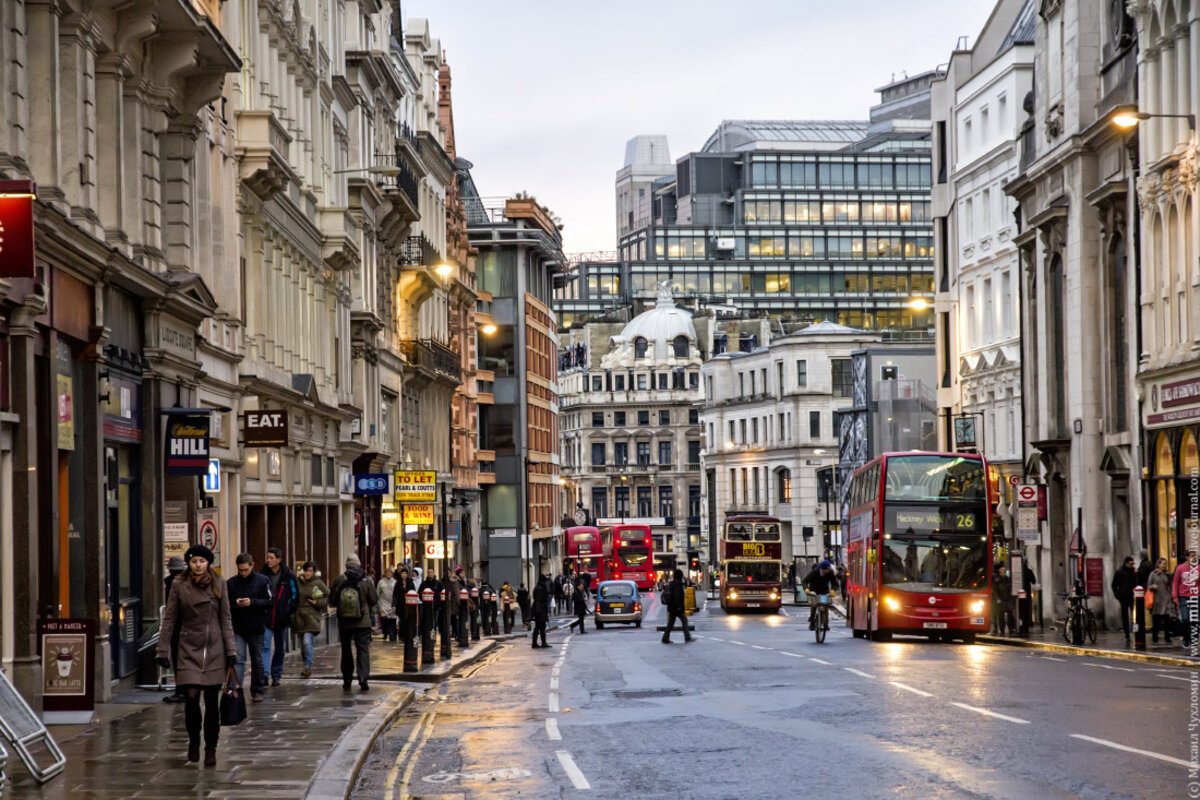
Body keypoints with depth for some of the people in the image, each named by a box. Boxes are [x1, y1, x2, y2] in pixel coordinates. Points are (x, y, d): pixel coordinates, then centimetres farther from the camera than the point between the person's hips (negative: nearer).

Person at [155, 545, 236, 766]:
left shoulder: (218, 585, 4)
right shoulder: (179, 586, 1)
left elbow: (226, 619, 6)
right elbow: (169, 620, 3)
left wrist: (231, 650, 1)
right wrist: (163, 650, -1)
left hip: (214, 650, 1)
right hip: (189, 650, -1)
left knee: (212, 701, 2)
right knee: (191, 698, -10)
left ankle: (211, 749, 12)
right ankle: (194, 741, 14)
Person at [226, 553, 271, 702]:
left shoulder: (263, 581, -2)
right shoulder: (231, 583, 2)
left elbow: (269, 602, -4)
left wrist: (252, 602, -17)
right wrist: (235, 603, -15)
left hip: (256, 628, 0)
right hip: (237, 628, 0)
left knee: (257, 661, 11)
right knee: (238, 659, -11)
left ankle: (257, 691, 21)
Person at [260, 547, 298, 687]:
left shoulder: (288, 576, -1)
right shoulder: (263, 575, 2)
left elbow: (294, 595, 4)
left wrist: (289, 611, -6)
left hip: (281, 618, 1)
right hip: (266, 617, -1)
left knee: (280, 649, 10)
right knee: (265, 646, -13)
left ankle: (276, 675, 21)